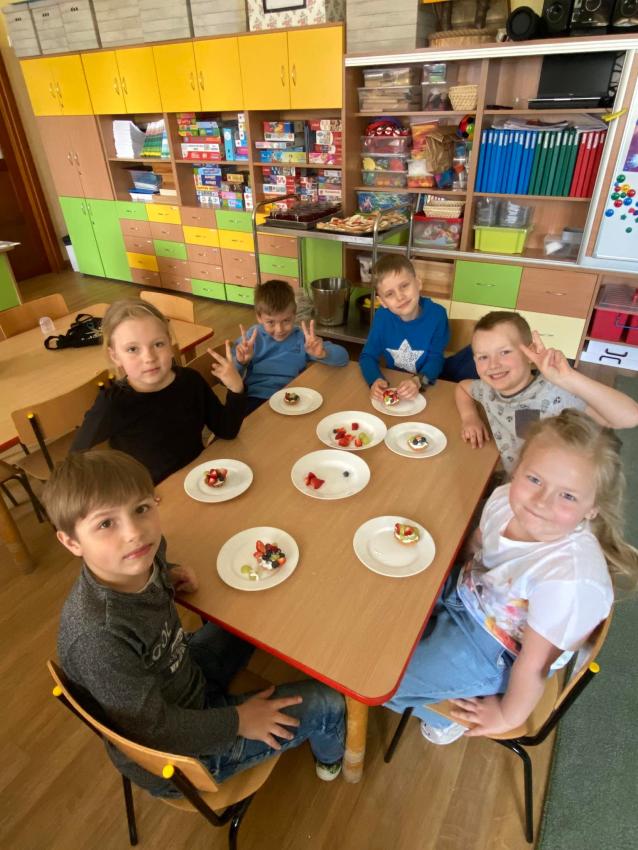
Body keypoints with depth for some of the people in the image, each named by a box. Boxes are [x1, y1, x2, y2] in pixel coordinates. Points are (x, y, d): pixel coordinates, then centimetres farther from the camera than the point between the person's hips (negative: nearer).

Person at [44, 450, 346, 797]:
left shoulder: (141, 558, -19)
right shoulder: (97, 637, -40)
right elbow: (154, 730, -28)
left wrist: (167, 576, -11)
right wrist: (238, 721, -16)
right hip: (176, 761, -6)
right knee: (326, 703, -2)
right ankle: (329, 757, 34)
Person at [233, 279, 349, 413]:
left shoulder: (302, 338, 6)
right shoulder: (252, 337, 6)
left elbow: (342, 358, 0)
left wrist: (322, 354, -22)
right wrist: (240, 362, -19)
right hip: (254, 399, -1)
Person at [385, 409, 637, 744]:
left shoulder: (569, 577, -38)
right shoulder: (505, 498, -21)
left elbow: (535, 665, -23)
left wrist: (508, 717, -8)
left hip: (493, 651, -6)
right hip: (461, 592, 6)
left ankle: (446, 716, 21)